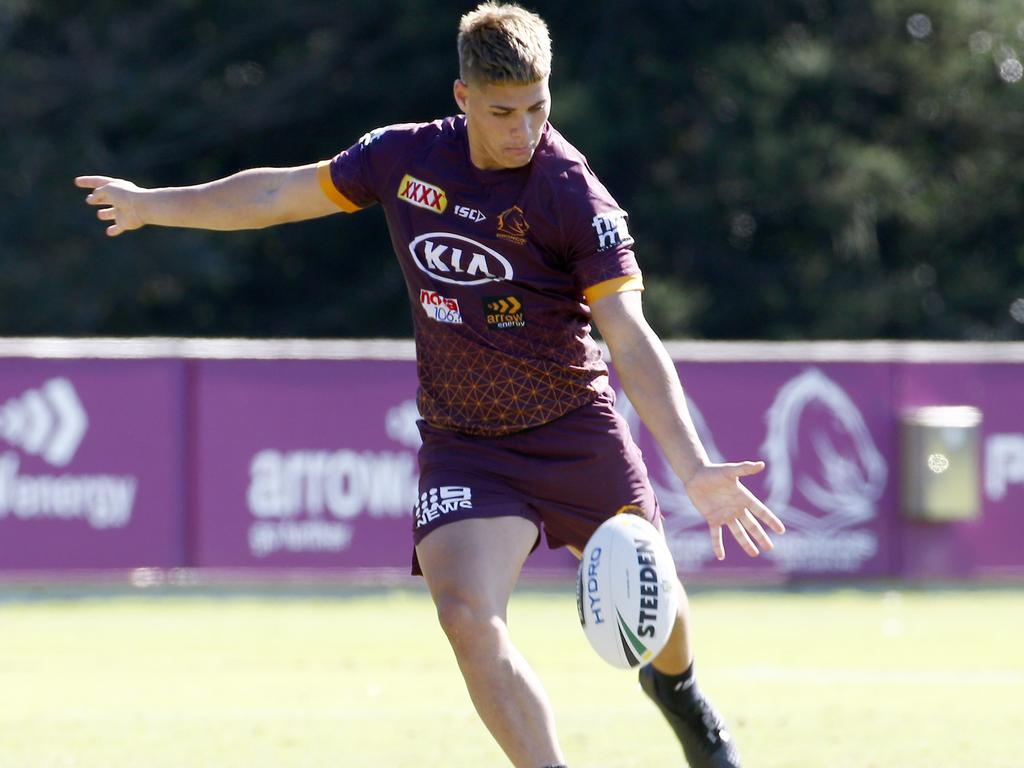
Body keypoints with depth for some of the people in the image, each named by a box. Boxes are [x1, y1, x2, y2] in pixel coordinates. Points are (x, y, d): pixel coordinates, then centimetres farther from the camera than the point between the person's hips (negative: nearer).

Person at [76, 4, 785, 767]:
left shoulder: (574, 195, -18)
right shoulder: (403, 159, -6)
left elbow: (632, 342, -23)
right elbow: (283, 192, 11)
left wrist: (695, 469, -34)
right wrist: (151, 204, 22)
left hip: (577, 436, -2)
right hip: (462, 442, 2)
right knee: (469, 618, -21)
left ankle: (677, 685, 49)